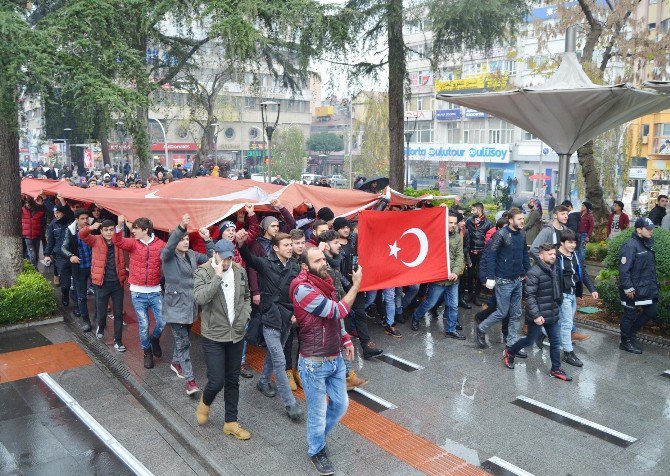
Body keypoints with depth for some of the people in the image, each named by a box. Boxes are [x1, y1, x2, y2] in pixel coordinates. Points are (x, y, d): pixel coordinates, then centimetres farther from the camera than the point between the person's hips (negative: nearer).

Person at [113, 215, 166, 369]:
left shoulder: (160, 244, -3)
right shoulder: (133, 243, -3)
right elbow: (118, 242, -22)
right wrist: (120, 226, -39)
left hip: (155, 291, 0)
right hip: (138, 292, 0)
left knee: (162, 321, -1)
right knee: (143, 324, 7)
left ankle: (155, 339, 32)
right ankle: (147, 352, 28)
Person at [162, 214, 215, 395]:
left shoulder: (192, 255, 6)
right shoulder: (168, 255, -11)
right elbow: (169, 246, -34)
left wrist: (207, 240, -12)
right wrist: (181, 227, -50)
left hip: (190, 304, 6)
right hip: (175, 306, -6)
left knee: (182, 338, 21)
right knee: (183, 342, -6)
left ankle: (176, 363, 45)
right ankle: (189, 379, -2)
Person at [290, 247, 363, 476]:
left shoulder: (325, 283, 5)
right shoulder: (303, 289, -21)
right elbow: (337, 311, -24)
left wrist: (345, 340, 8)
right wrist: (356, 284, -18)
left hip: (336, 359, 8)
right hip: (315, 363, -7)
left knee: (341, 404, 18)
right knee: (318, 411, 9)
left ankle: (317, 436, 43)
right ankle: (317, 451, 34)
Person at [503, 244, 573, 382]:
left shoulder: (553, 269, 7)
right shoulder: (534, 273, -20)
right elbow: (530, 296, -23)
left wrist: (558, 305, 20)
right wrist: (536, 315, -27)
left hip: (552, 314, 7)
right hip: (538, 316, -7)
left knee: (555, 342, 11)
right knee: (530, 340, 7)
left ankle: (556, 369, 23)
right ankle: (509, 352, 30)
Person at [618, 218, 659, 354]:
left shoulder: (647, 244, 10)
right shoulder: (630, 246, -19)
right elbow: (624, 270, -23)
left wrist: (655, 284, 17)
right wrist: (628, 288, -23)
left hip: (647, 288, 9)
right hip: (633, 290, -9)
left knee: (652, 311, 15)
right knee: (630, 315, 3)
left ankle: (631, 333, 31)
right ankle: (626, 342, 18)